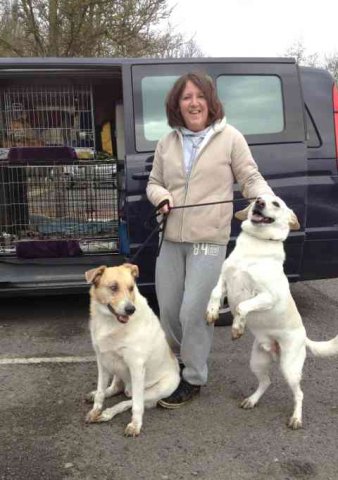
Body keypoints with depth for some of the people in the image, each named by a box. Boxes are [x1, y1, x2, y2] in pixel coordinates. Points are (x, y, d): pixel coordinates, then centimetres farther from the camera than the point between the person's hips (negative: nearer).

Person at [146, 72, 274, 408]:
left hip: (209, 241, -5)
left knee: (193, 313, -6)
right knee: (168, 309, 13)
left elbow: (251, 180, -2)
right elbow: (154, 182, 17)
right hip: (170, 240, 5)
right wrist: (161, 197, -6)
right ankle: (180, 359, 40)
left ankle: (193, 378, 15)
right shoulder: (167, 143, 10)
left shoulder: (230, 138, -2)